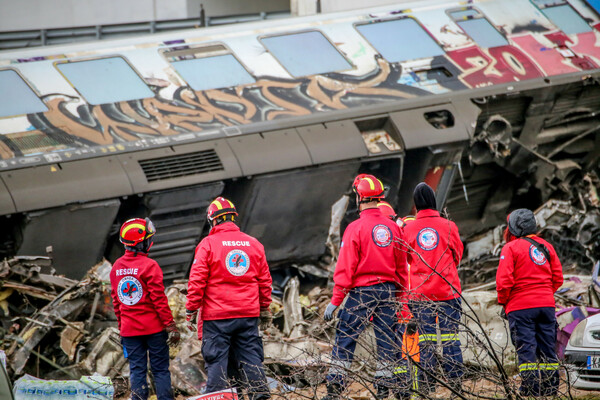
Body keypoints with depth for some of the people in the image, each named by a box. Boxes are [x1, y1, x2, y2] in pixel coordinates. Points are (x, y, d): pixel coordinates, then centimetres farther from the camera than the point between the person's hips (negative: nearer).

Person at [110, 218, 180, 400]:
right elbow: (159, 298, -14)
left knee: (137, 370, 7)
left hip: (129, 329, 5)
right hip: (153, 327, -5)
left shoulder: (116, 267, 6)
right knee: (160, 370, 2)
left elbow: (115, 300, 12)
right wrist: (171, 325, -10)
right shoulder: (149, 265, -13)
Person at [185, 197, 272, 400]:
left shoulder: (208, 244, -6)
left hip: (217, 316, -4)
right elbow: (265, 280, 13)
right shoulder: (254, 244, 8)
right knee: (251, 357, 9)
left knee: (216, 360, 0)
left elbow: (197, 281, -8)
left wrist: (191, 309, -1)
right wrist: (264, 307, 22)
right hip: (248, 315, 4)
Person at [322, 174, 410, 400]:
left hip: (361, 292, -5)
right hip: (388, 292, 5)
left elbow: (345, 269, -12)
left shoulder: (356, 228, -10)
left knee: (344, 339, 0)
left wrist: (335, 301, -9)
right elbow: (402, 268, 12)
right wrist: (400, 297, 21)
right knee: (388, 340, 9)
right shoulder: (393, 228, 7)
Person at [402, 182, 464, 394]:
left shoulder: (408, 229, 0)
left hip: (420, 291, 1)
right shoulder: (448, 226, -1)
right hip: (448, 289, -1)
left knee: (426, 339, 3)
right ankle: (455, 382, -2)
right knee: (450, 337, 0)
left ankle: (426, 384, 1)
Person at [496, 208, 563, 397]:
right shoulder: (546, 246, 12)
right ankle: (550, 388, 9)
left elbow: (504, 281, -13)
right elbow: (558, 278, 12)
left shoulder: (511, 248, -6)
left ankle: (531, 390, -8)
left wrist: (503, 302, 1)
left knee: (526, 349, -4)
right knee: (547, 349, 9)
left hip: (520, 306, -5)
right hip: (547, 304, 5)